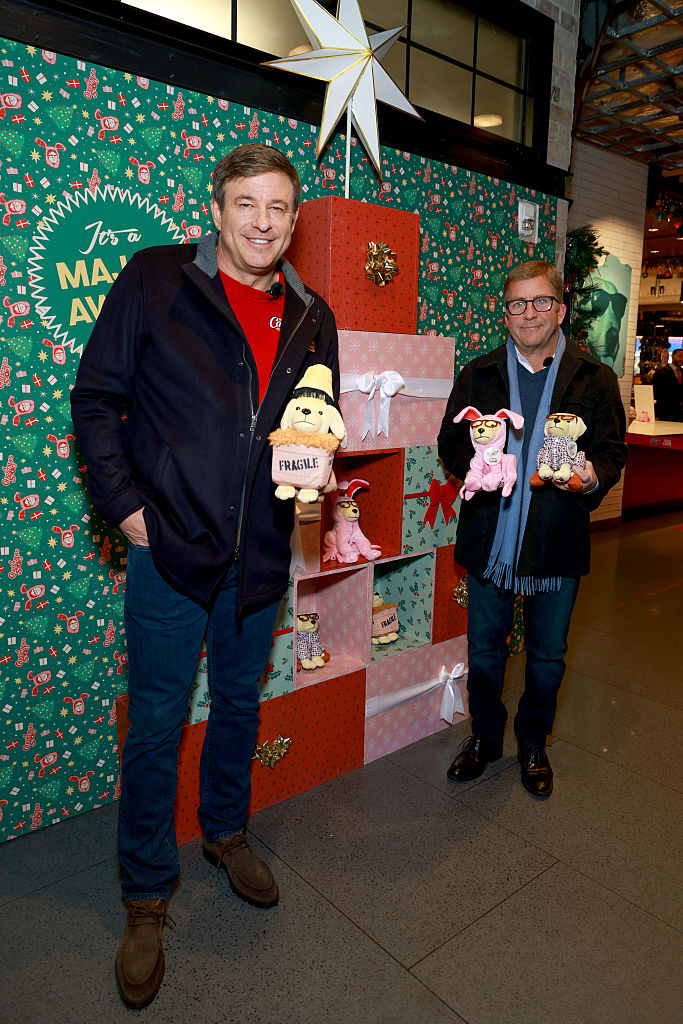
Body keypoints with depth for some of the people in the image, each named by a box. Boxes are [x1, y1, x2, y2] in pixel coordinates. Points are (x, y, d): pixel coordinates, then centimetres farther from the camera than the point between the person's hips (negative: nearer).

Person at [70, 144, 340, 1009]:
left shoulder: (310, 317, 8)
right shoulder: (154, 280, -5)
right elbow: (96, 397, -4)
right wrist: (125, 502, -11)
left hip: (262, 550, 4)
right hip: (171, 545, -4)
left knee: (239, 702, 20)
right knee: (156, 724, 7)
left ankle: (225, 831, 46)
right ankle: (146, 896, 29)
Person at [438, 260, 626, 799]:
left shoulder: (595, 379, 2)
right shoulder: (477, 375, 5)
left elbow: (612, 451, 1)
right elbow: (451, 441, 6)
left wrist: (591, 478, -21)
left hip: (558, 543, 0)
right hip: (489, 539, 1)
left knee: (548, 657, 14)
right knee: (484, 650, 14)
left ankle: (534, 744, 38)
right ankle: (485, 737, 37)